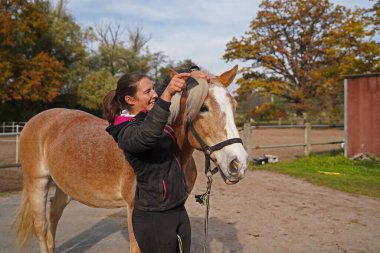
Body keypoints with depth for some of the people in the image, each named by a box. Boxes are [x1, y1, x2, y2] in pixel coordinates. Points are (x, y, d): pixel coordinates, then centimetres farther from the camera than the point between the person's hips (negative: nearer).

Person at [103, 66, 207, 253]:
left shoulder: (150, 113, 4)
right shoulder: (127, 132, -19)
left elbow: (169, 84, 12)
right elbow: (147, 135, -42)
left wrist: (192, 72, -7)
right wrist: (167, 94, -51)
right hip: (154, 218, -8)